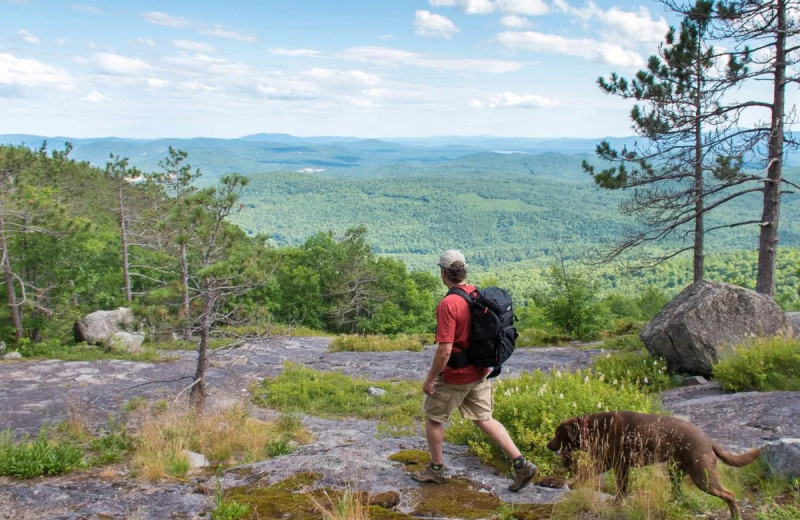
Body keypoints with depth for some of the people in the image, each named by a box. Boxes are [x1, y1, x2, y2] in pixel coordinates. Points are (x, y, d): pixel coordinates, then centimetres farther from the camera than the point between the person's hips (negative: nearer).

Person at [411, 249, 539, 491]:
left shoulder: (448, 304, -25)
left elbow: (445, 349, -26)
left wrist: (430, 379, -14)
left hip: (454, 376, -7)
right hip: (480, 372, 7)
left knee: (433, 417, 14)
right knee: (484, 419, 16)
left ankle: (436, 469, 27)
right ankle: (521, 464, 9)